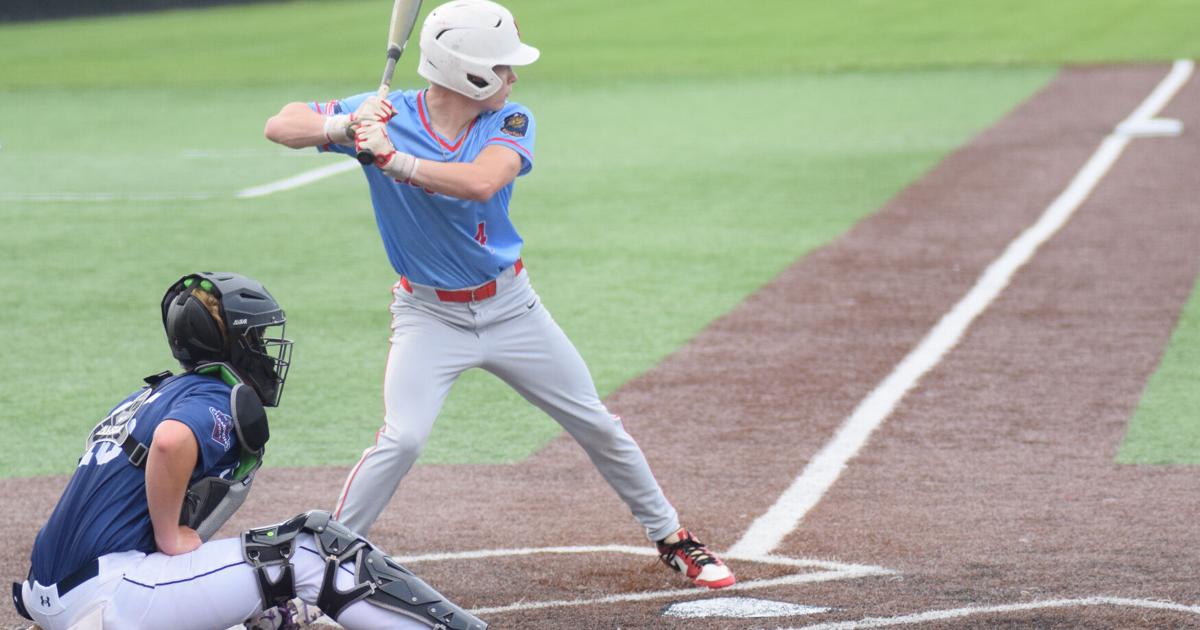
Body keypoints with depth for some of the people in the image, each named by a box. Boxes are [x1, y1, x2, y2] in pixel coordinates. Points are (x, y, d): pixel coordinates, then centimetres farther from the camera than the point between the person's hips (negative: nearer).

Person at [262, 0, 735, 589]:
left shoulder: (511, 122, -12)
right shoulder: (386, 114, -15)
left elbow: (481, 183, -33)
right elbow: (279, 126, -19)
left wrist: (393, 160, -39)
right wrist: (346, 126, -38)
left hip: (511, 307, 3)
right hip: (429, 315, -3)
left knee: (598, 426, 10)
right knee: (401, 439, -22)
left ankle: (672, 539, 27)